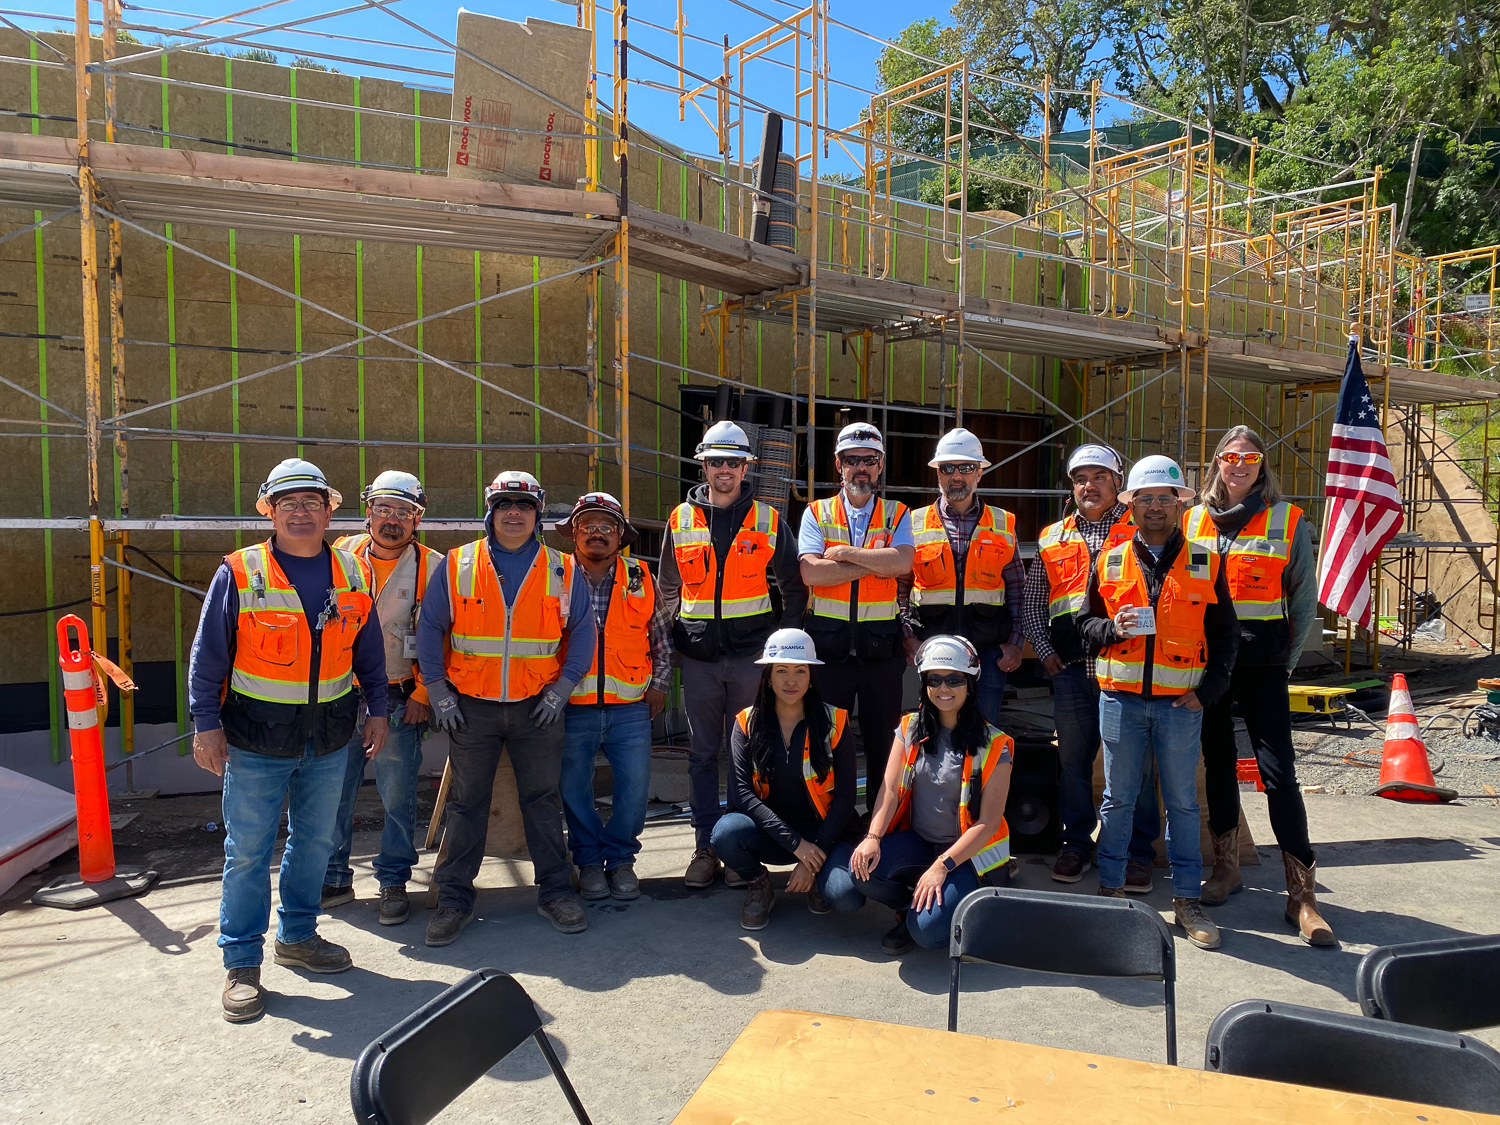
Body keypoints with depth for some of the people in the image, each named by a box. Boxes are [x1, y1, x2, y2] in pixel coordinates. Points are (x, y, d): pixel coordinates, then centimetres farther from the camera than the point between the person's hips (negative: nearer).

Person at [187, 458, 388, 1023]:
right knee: (248, 850, 1)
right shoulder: (238, 574, -7)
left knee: (315, 840, 15)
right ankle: (242, 963, 15)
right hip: (257, 737, -4)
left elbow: (368, 651, 12)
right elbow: (208, 655, -4)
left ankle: (298, 935, 33)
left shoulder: (352, 574, 4)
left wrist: (376, 710, 10)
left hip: (329, 736, 4)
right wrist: (206, 725, -7)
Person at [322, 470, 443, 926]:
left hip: (400, 699, -2)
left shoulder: (432, 566, -2)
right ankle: (334, 879, 24)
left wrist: (423, 695, -5)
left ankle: (393, 883, 17)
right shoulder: (342, 556, 5)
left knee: (398, 794, 3)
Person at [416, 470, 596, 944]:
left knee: (543, 800, 9)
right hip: (471, 706, 0)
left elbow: (582, 632, 6)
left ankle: (555, 890, 21)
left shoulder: (561, 571, 3)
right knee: (466, 803, 8)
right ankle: (454, 897, 20)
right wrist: (438, 692, -2)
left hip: (537, 708, 1)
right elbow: (430, 629, 3)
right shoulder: (456, 566, 0)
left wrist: (562, 688, -2)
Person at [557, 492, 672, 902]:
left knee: (635, 787, 1)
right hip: (571, 709, -1)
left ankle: (621, 858, 21)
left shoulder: (641, 580, 5)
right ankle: (589, 861, 25)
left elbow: (662, 637, 14)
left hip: (631, 707, 1)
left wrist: (659, 684, 9)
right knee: (574, 789, 7)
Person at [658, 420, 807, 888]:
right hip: (699, 656, 2)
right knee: (702, 754, 7)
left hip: (751, 653, -1)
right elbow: (668, 587, 16)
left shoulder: (767, 520, 2)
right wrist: (674, 634, 7)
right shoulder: (680, 520, 6)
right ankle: (706, 846, 17)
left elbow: (793, 586, 8)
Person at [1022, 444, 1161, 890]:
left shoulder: (1140, 529, 7)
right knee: (1073, 758, 9)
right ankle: (1077, 843, 22)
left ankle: (1138, 853, 14)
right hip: (1072, 668, 3)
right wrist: (1045, 651, 8)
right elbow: (1030, 602, 18)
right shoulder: (1052, 539, 15)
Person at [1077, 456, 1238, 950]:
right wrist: (1113, 628, -13)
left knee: (1182, 802, 8)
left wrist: (1208, 689, -5)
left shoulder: (1205, 563, 5)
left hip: (1182, 702, 0)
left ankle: (1187, 900, 19)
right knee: (1118, 797, 8)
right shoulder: (1109, 561, 6)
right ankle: (1110, 889, 21)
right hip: (1121, 699, 1)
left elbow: (1224, 634, 5)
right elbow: (1085, 623, 9)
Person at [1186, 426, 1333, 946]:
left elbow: (1305, 600, 3)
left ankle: (1302, 894, -1)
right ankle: (1227, 868, 25)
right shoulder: (1193, 521, 9)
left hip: (1262, 661, -3)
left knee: (1278, 770, -8)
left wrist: (1286, 661, 0)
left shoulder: (1287, 520, 1)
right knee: (1218, 763, 11)